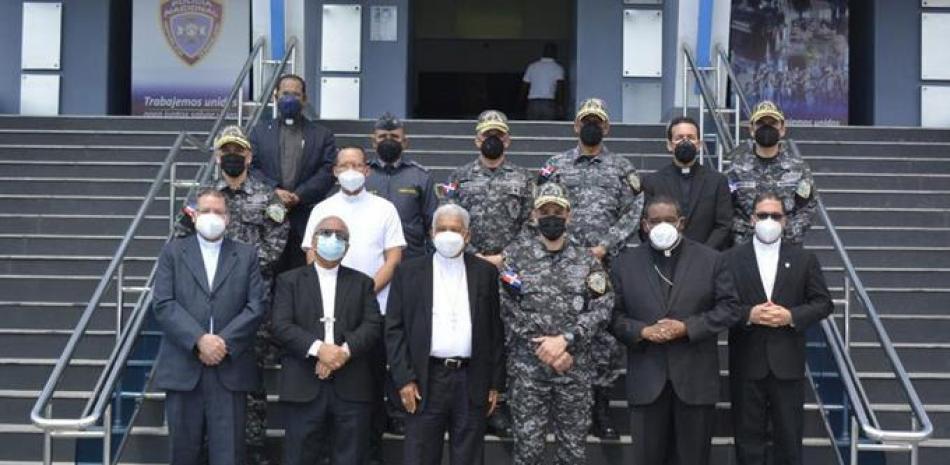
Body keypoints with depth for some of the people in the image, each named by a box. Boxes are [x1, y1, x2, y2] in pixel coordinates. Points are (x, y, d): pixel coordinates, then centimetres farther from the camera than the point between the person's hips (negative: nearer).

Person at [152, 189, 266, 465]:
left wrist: (224, 342, -10)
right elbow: (163, 304, -2)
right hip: (183, 369, 0)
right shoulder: (173, 252, 9)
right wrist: (199, 340, -13)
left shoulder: (246, 255, 11)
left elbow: (257, 305, 2)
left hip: (230, 368, 0)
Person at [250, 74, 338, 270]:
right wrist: (273, 191, -12)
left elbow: (328, 172, 0)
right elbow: (251, 167, 4)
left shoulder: (322, 135, 12)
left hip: (306, 219, 0)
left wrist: (298, 196, -11)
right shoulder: (260, 132, 15)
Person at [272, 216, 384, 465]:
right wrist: (318, 349, -16)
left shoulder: (362, 282, 16)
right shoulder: (290, 280, 11)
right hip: (305, 387, -1)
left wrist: (344, 351, -15)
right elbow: (281, 326, -2)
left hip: (351, 388, 1)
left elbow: (373, 326, 3)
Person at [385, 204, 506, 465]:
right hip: (426, 380, -1)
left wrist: (495, 383, 4)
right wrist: (404, 379, -6)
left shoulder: (485, 272, 7)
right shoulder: (408, 272, 4)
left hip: (473, 382, 1)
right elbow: (394, 329, 2)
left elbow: (496, 330, 8)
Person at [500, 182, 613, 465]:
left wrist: (565, 340, -16)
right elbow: (509, 310, -6)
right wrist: (545, 348, -11)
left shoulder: (587, 261, 6)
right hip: (527, 368, -2)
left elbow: (602, 308, -4)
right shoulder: (514, 256, 0)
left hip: (576, 369, 2)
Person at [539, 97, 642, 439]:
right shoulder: (555, 166, 10)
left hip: (609, 265, 0)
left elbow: (633, 215, 1)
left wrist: (605, 247, -10)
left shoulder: (623, 168, 9)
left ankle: (602, 411, 10)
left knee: (608, 336, -1)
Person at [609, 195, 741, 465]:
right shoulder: (625, 263, 6)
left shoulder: (710, 259, 3)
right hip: (646, 379, 1)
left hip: (695, 378, -1)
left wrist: (687, 327, -13)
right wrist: (642, 331, -15)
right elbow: (614, 314, 4)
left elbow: (729, 308, -1)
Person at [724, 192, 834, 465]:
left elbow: (823, 303, 4)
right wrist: (748, 314, -17)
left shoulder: (804, 259, 7)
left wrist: (792, 316, -12)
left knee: (789, 436, 7)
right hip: (747, 363, -1)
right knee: (748, 435, 7)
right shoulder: (731, 259, 3)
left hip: (787, 362, 1)